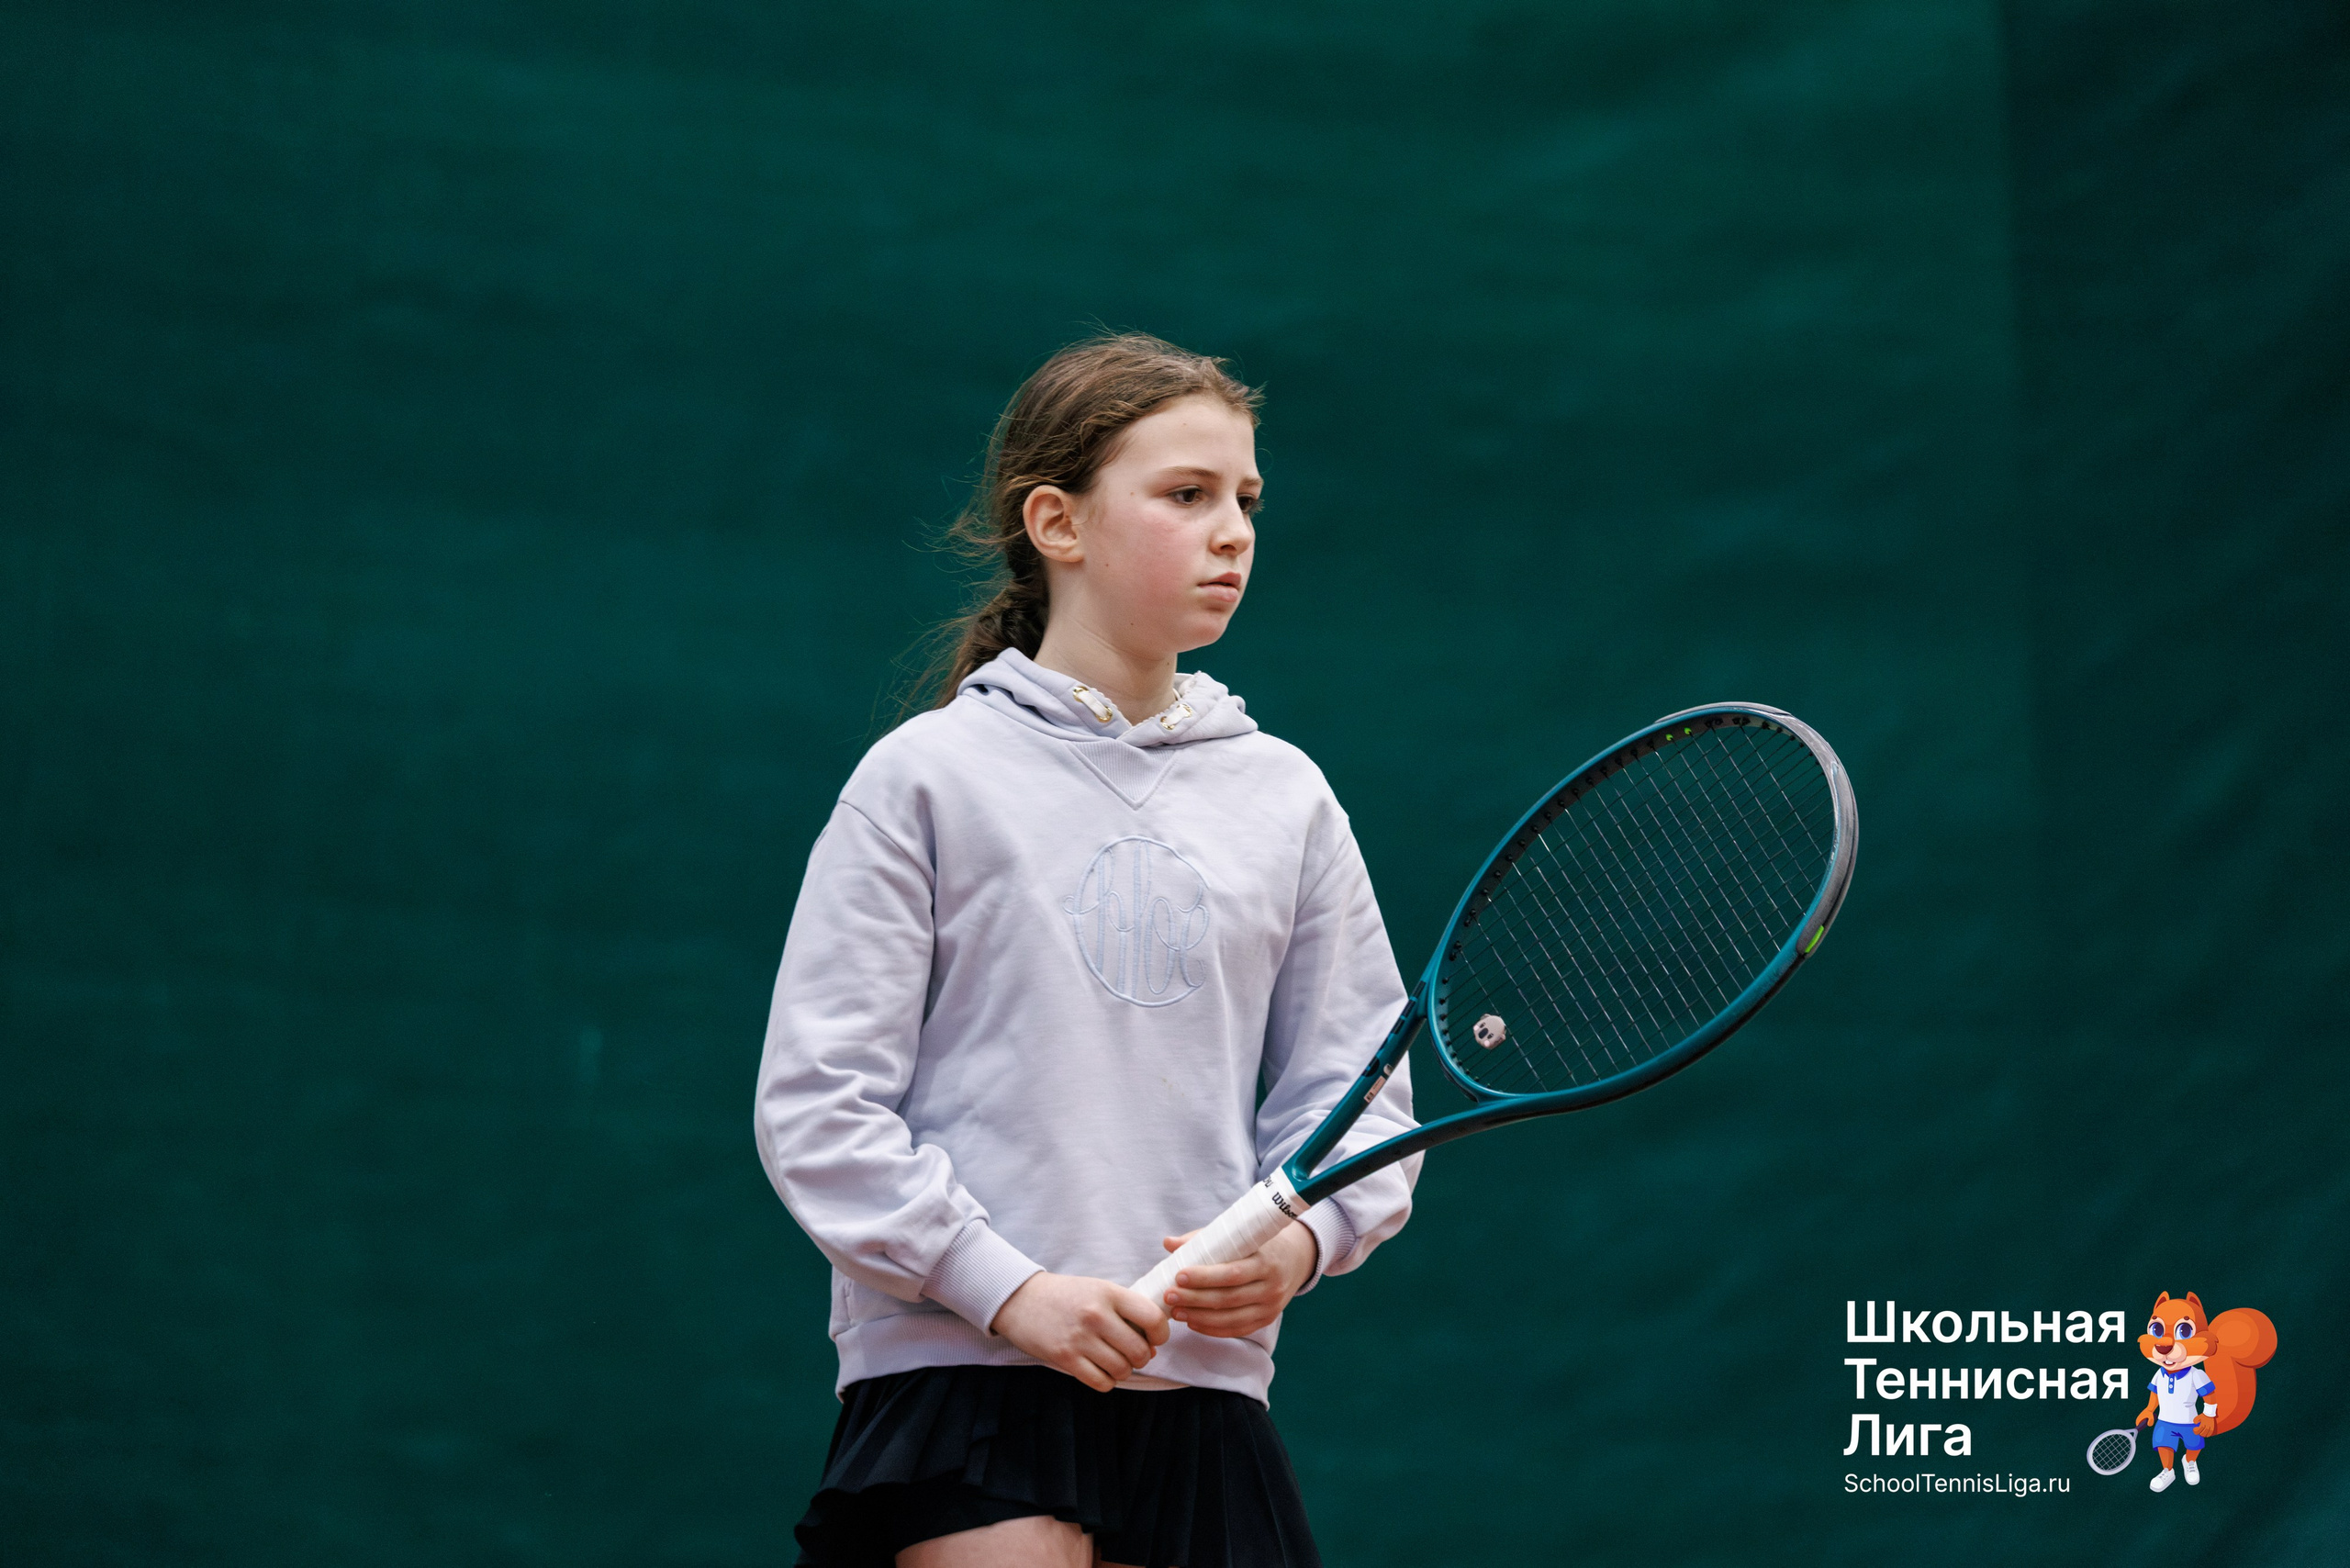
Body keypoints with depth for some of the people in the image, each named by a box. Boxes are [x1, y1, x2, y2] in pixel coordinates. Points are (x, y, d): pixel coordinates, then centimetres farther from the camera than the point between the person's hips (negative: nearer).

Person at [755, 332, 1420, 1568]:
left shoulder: (1283, 796, 10)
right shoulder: (927, 777, -1)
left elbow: (1358, 1091, 11)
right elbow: (815, 1104, -4)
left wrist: (1297, 1240, -9)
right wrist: (1008, 1288, -13)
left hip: (1204, 1380, 4)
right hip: (956, 1366, -4)